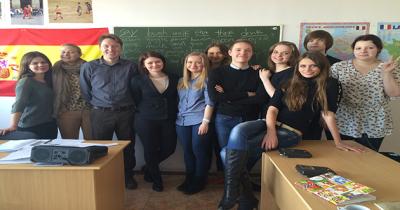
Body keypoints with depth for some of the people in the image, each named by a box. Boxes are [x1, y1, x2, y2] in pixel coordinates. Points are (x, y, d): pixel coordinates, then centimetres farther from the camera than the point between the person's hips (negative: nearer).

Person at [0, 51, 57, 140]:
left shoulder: (49, 81, 9)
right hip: (30, 127, -6)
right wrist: (13, 126, -32)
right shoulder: (26, 81, -10)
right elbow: (19, 104, -22)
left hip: (50, 126, 6)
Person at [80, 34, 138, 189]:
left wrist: (130, 106, 2)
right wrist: (97, 105, 4)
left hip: (126, 113, 1)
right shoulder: (89, 67, 1)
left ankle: (128, 176, 29)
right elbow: (85, 92, 5)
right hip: (100, 114, 0)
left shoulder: (130, 67, 1)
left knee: (128, 146, 11)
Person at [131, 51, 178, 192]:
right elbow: (136, 102, -1)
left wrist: (174, 116, 3)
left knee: (169, 148, 8)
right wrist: (145, 113, -2)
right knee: (150, 150, 7)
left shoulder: (174, 79, 4)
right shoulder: (138, 80, -3)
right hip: (146, 121, -2)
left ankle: (148, 168, 37)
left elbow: (177, 99, 10)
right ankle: (157, 179, 32)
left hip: (168, 120, 3)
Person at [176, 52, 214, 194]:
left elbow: (209, 102, -9)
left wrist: (205, 121, -15)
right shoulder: (182, 81, 16)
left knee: (199, 151, 0)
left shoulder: (206, 80, -2)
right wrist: (177, 118, 12)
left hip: (199, 120, -5)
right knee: (187, 151, 10)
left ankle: (199, 182, 14)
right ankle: (189, 179, 24)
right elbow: (179, 101, 17)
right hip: (182, 121, 5)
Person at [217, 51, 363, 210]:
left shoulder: (328, 85, 5)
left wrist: (338, 142, 2)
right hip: (270, 124, 4)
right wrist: (271, 132, -15)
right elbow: (272, 109, 2)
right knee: (238, 131, -28)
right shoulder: (288, 84, 12)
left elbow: (327, 114, 5)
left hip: (291, 133, -4)